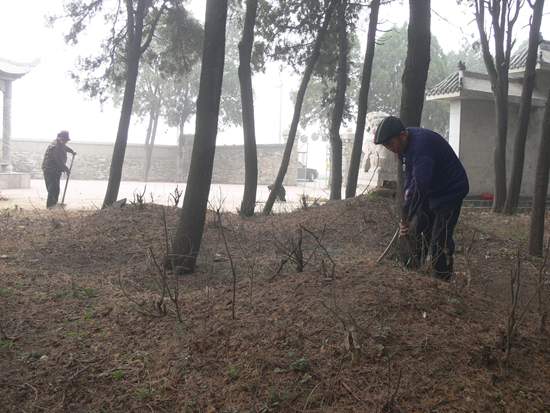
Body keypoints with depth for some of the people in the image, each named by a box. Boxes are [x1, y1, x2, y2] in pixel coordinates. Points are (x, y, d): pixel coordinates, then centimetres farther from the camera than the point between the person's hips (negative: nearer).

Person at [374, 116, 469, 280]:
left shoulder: (422, 145, -32)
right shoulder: (405, 145, -2)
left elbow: (420, 186, -37)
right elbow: (410, 178, 4)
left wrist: (406, 217, -32)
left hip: (450, 191, -9)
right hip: (431, 191, 9)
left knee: (440, 241, -11)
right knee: (417, 232, 10)